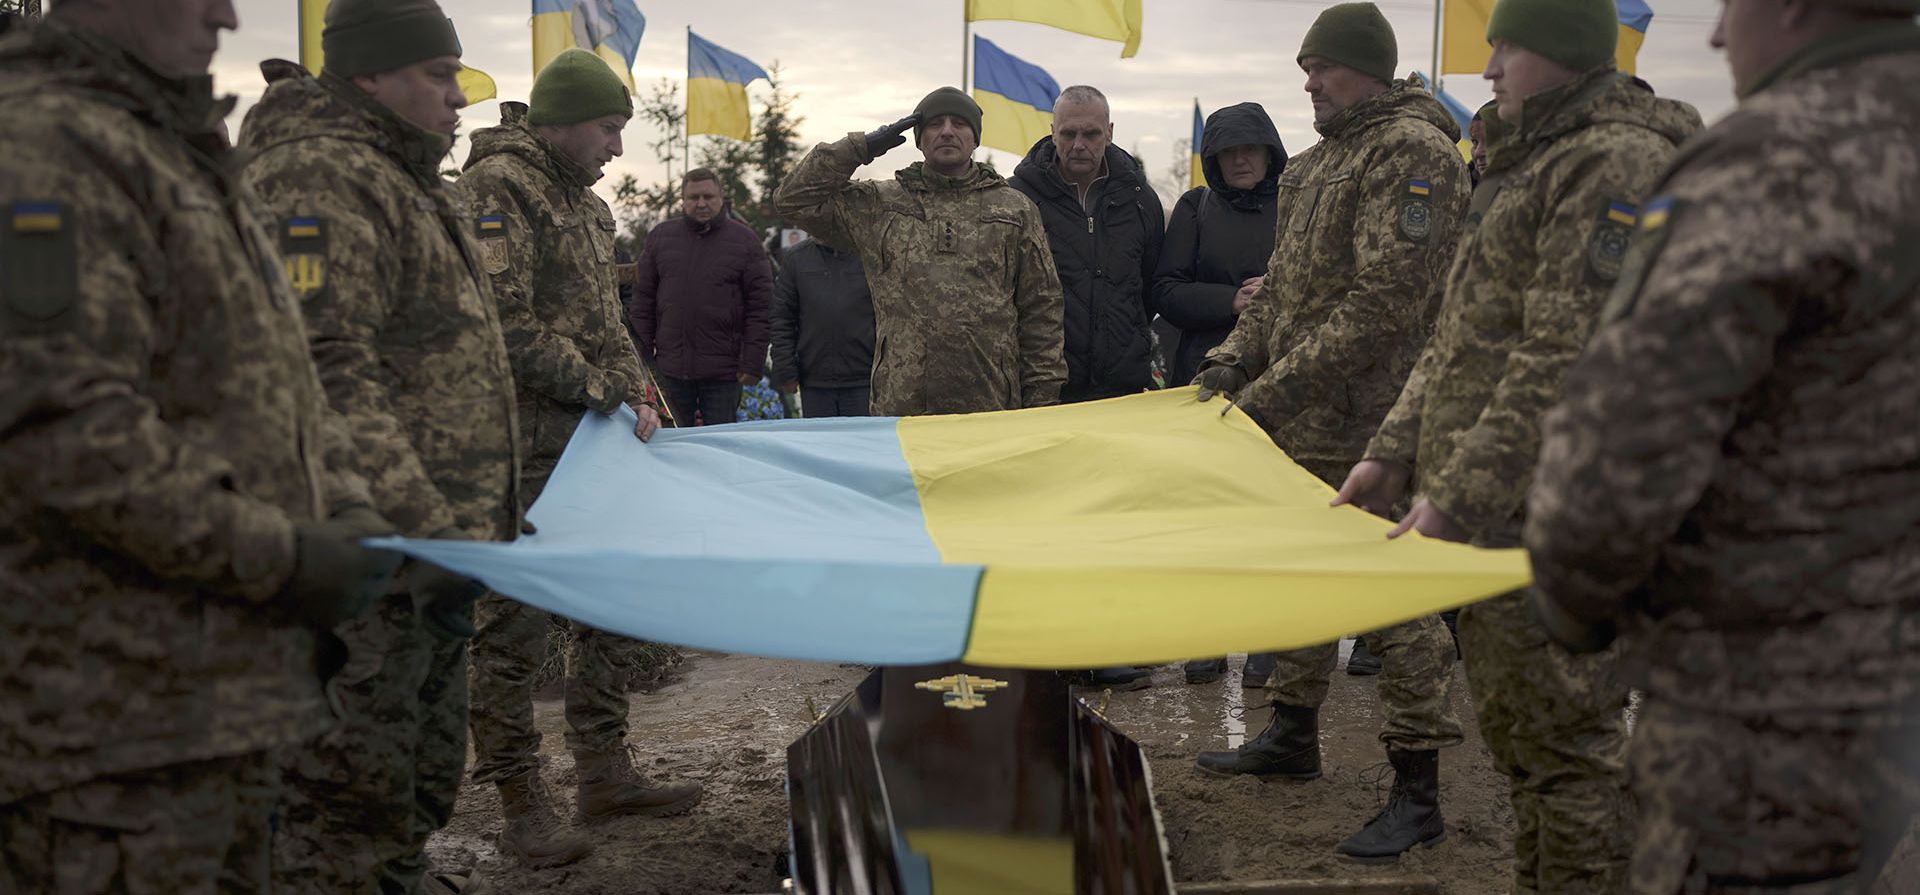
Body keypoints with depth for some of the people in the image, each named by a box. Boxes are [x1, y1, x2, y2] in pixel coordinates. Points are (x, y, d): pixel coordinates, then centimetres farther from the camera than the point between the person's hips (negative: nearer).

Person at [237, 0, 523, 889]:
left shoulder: (410, 187, 20)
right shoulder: (319, 181, -14)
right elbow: (327, 383, -25)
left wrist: (481, 516, 24)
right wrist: (431, 535, -27)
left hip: (428, 553, 11)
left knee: (425, 784, 19)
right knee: (351, 806, -4)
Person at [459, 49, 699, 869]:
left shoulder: (586, 206, 18)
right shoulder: (496, 186, -11)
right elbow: (505, 323, -19)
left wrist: (635, 395, 6)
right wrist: (599, 392, -14)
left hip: (591, 442, 10)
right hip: (522, 451, -10)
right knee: (514, 623, -2)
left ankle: (603, 772, 26)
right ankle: (520, 803, 6)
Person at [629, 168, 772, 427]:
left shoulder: (745, 240, 0)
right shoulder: (660, 236, 8)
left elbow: (760, 306, -3)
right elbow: (643, 298, 11)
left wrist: (753, 364, -8)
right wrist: (643, 351, 5)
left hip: (723, 371, -3)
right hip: (671, 366, 3)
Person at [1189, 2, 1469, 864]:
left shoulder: (1413, 153, -14)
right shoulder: (1315, 164, 15)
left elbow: (1383, 306, -22)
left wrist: (1273, 392, -22)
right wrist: (1234, 357, 4)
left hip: (1372, 428, -9)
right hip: (1301, 423, 9)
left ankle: (1417, 790, 5)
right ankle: (1291, 735, 34)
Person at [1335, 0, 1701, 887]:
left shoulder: (1619, 164, -14)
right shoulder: (1531, 163, 19)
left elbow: (1568, 365, -22)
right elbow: (1458, 338, 21)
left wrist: (1459, 501, -22)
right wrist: (1395, 453, 13)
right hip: (1488, 516, 10)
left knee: (1565, 746, -2)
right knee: (1514, 736, 19)